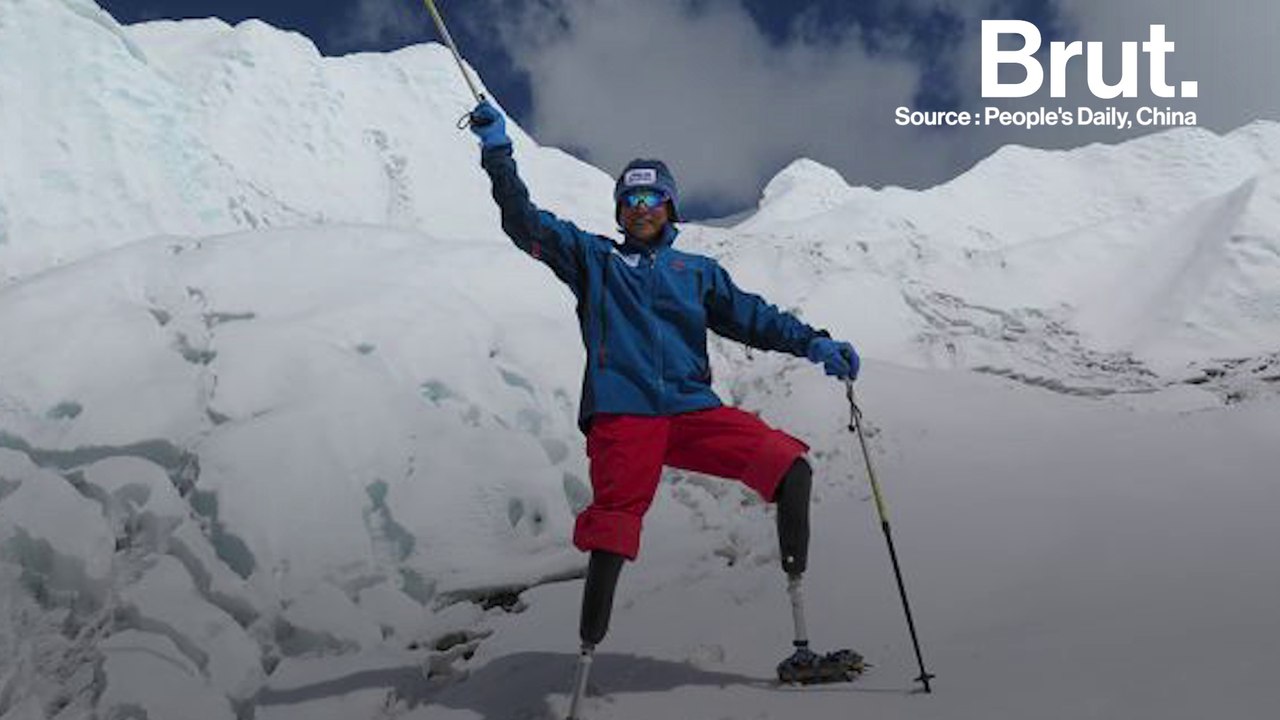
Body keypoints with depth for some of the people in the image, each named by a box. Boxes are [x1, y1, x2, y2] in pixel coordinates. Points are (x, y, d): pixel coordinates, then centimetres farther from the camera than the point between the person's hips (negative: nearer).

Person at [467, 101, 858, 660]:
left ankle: (796, 584, -3)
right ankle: (590, 644, -16)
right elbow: (527, 223, 11)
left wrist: (812, 343, 3)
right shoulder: (592, 258, 19)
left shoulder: (698, 272, 24)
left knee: (790, 466, -13)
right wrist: (499, 153, 1)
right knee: (615, 517, -22)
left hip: (693, 411, 2)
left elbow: (750, 316, 17)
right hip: (621, 414, -2)